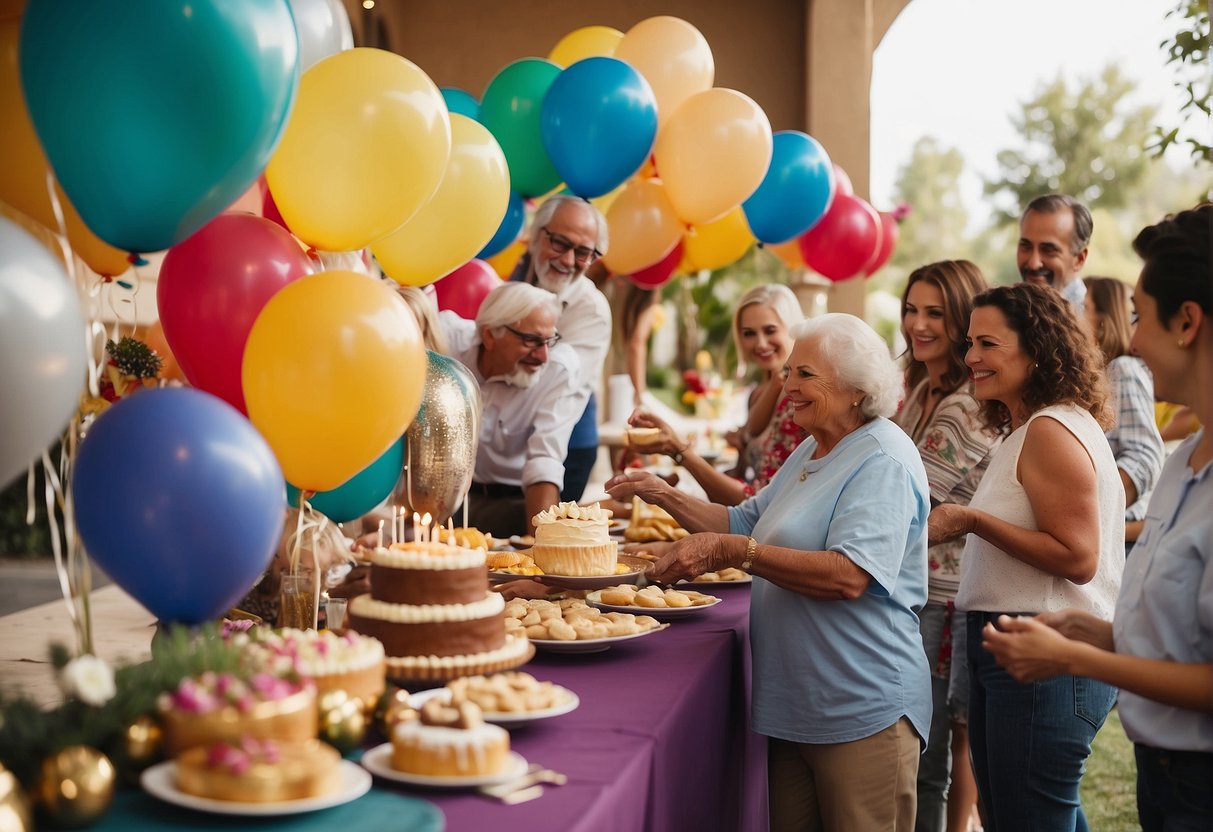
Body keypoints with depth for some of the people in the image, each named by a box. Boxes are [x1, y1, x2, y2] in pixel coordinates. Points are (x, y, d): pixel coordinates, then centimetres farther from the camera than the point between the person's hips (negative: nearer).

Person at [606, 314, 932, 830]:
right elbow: (745, 523, 21)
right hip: (793, 705, 9)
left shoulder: (883, 461, -15)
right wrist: (663, 495, 9)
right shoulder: (811, 454, 15)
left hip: (860, 713, -9)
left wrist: (733, 551, -29)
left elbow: (849, 576, -28)